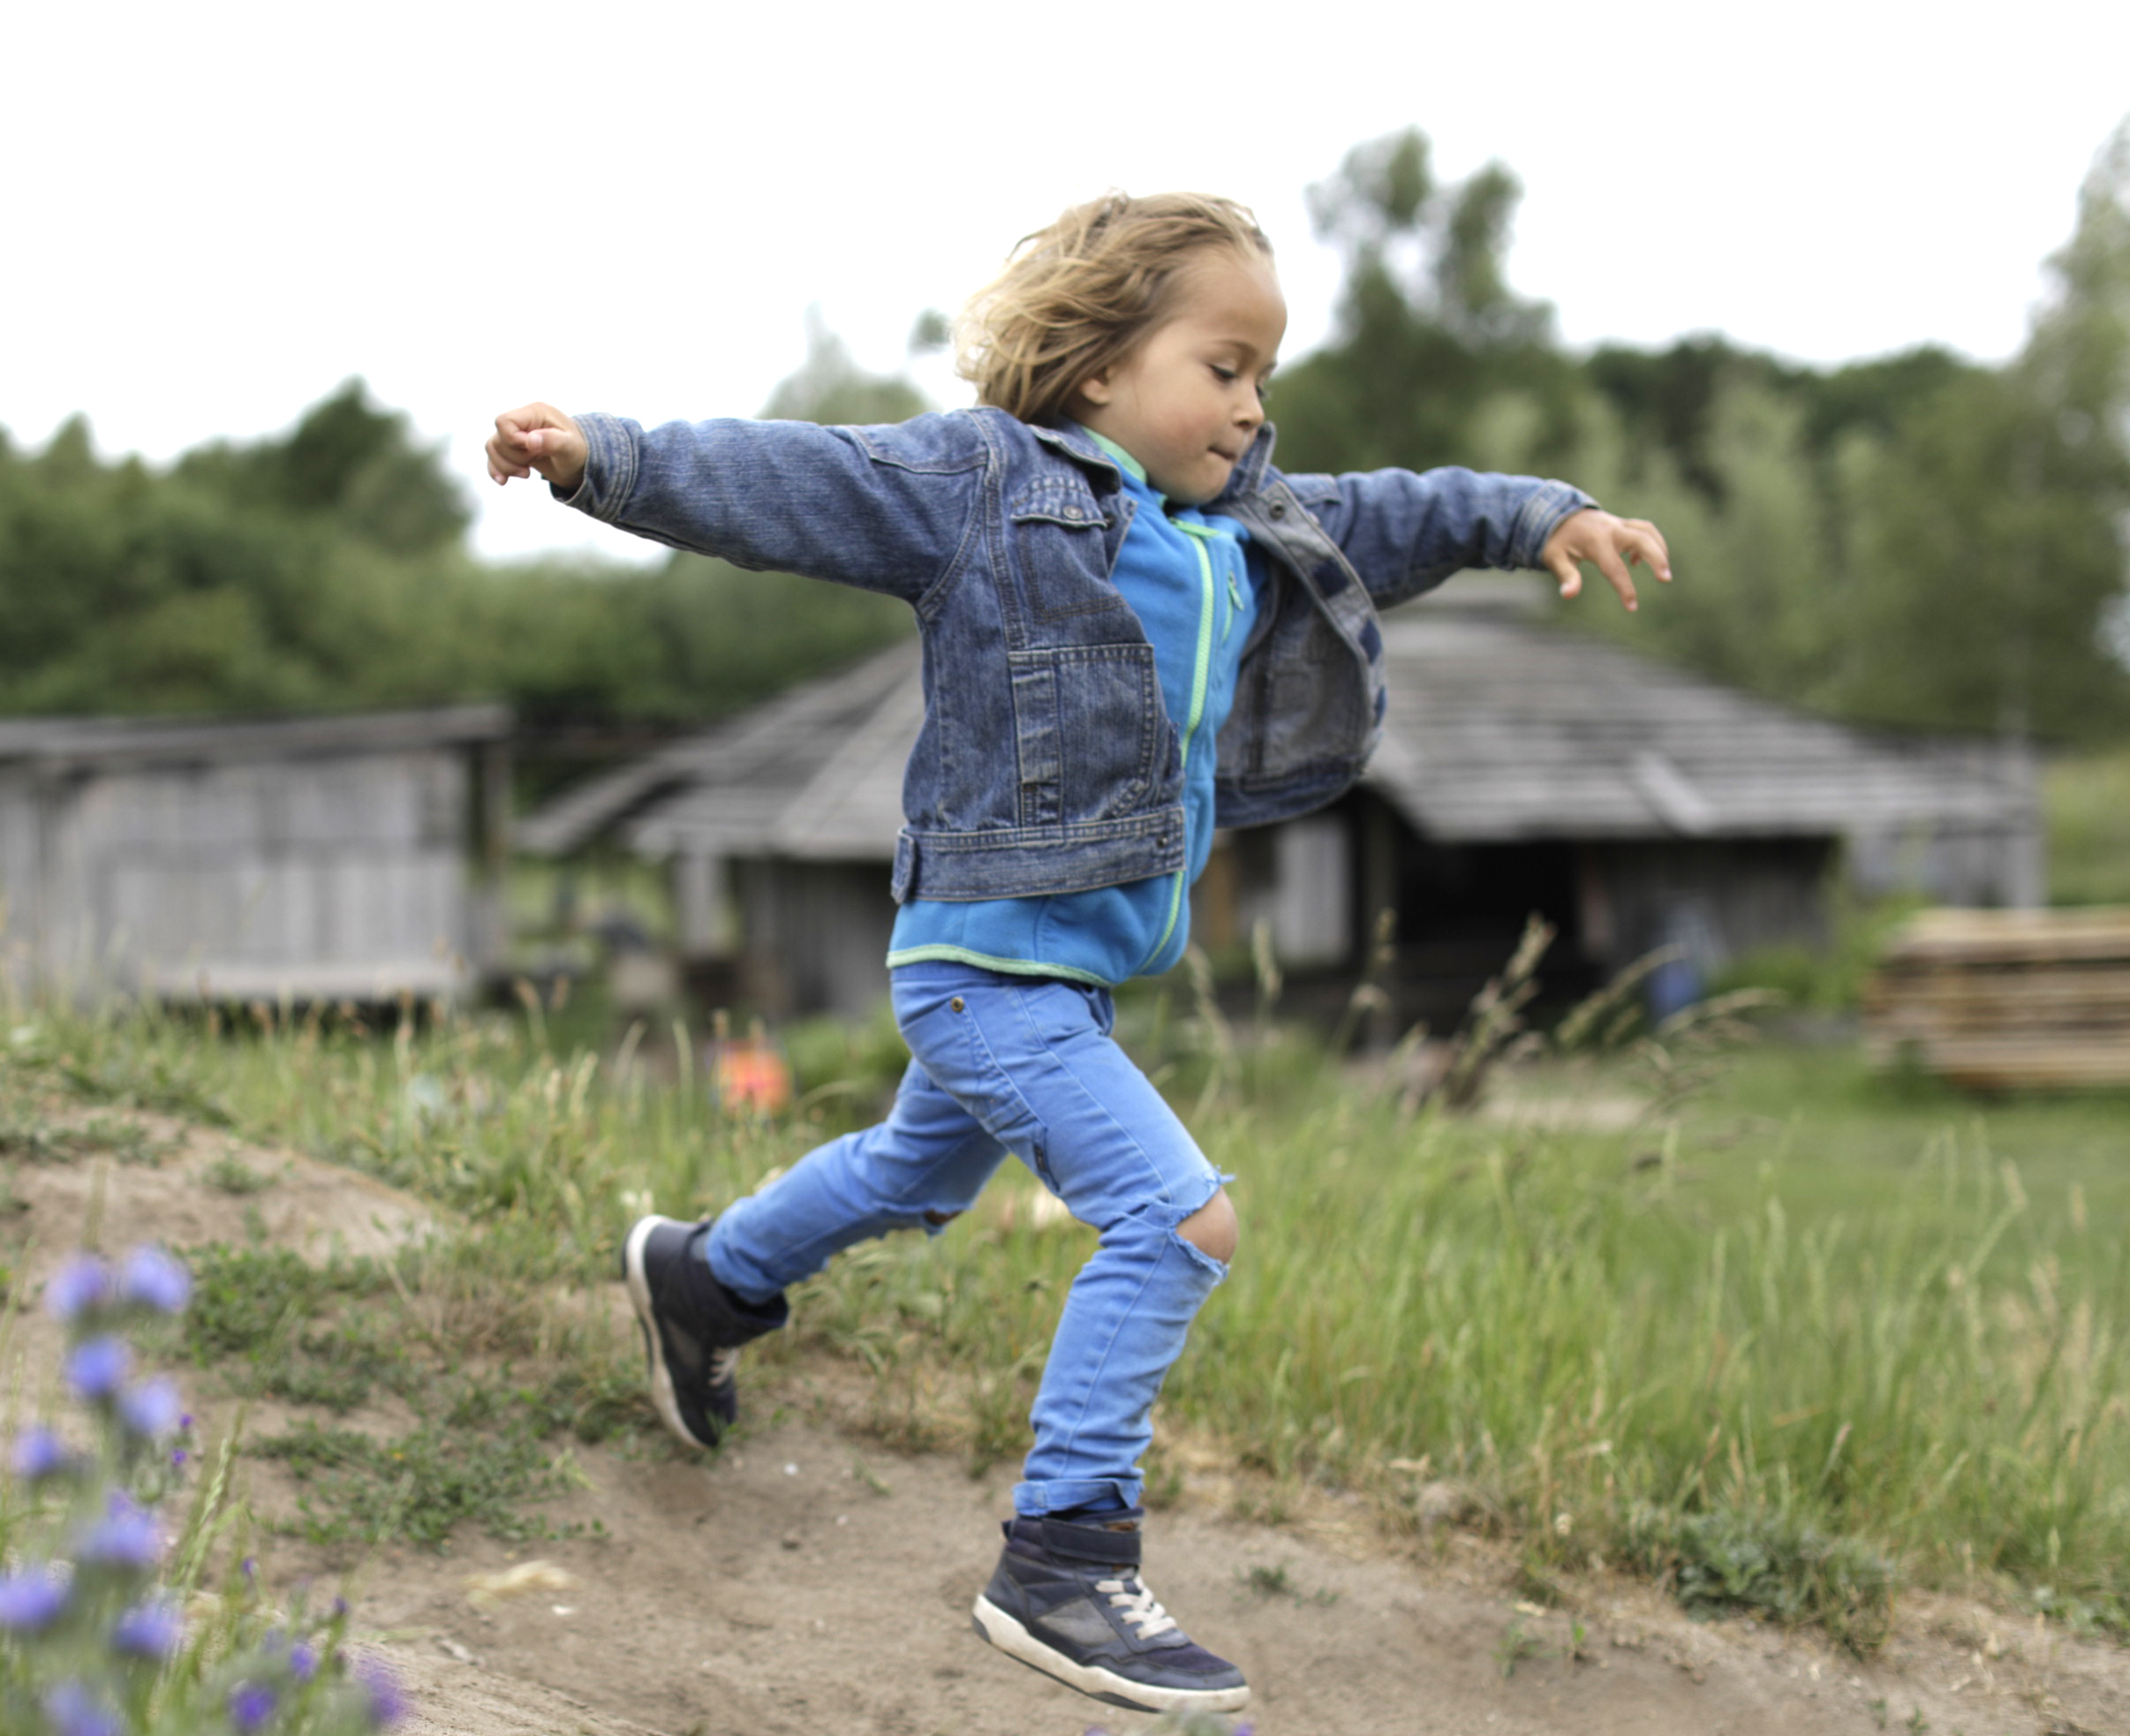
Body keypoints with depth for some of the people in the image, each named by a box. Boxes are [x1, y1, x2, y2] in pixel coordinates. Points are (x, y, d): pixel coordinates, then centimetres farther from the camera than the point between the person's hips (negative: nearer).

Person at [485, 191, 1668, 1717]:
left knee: (917, 1179, 30)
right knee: (1178, 1217, -17)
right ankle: (1064, 1562, -8)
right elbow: (779, 480, -19)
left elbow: (1383, 522, 24)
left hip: (1081, 965, 9)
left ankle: (706, 1276, 57)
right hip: (987, 955, -9)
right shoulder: (980, 481, -13)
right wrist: (601, 456, -30)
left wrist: (1542, 516, 18)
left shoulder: (1250, 533, 9)